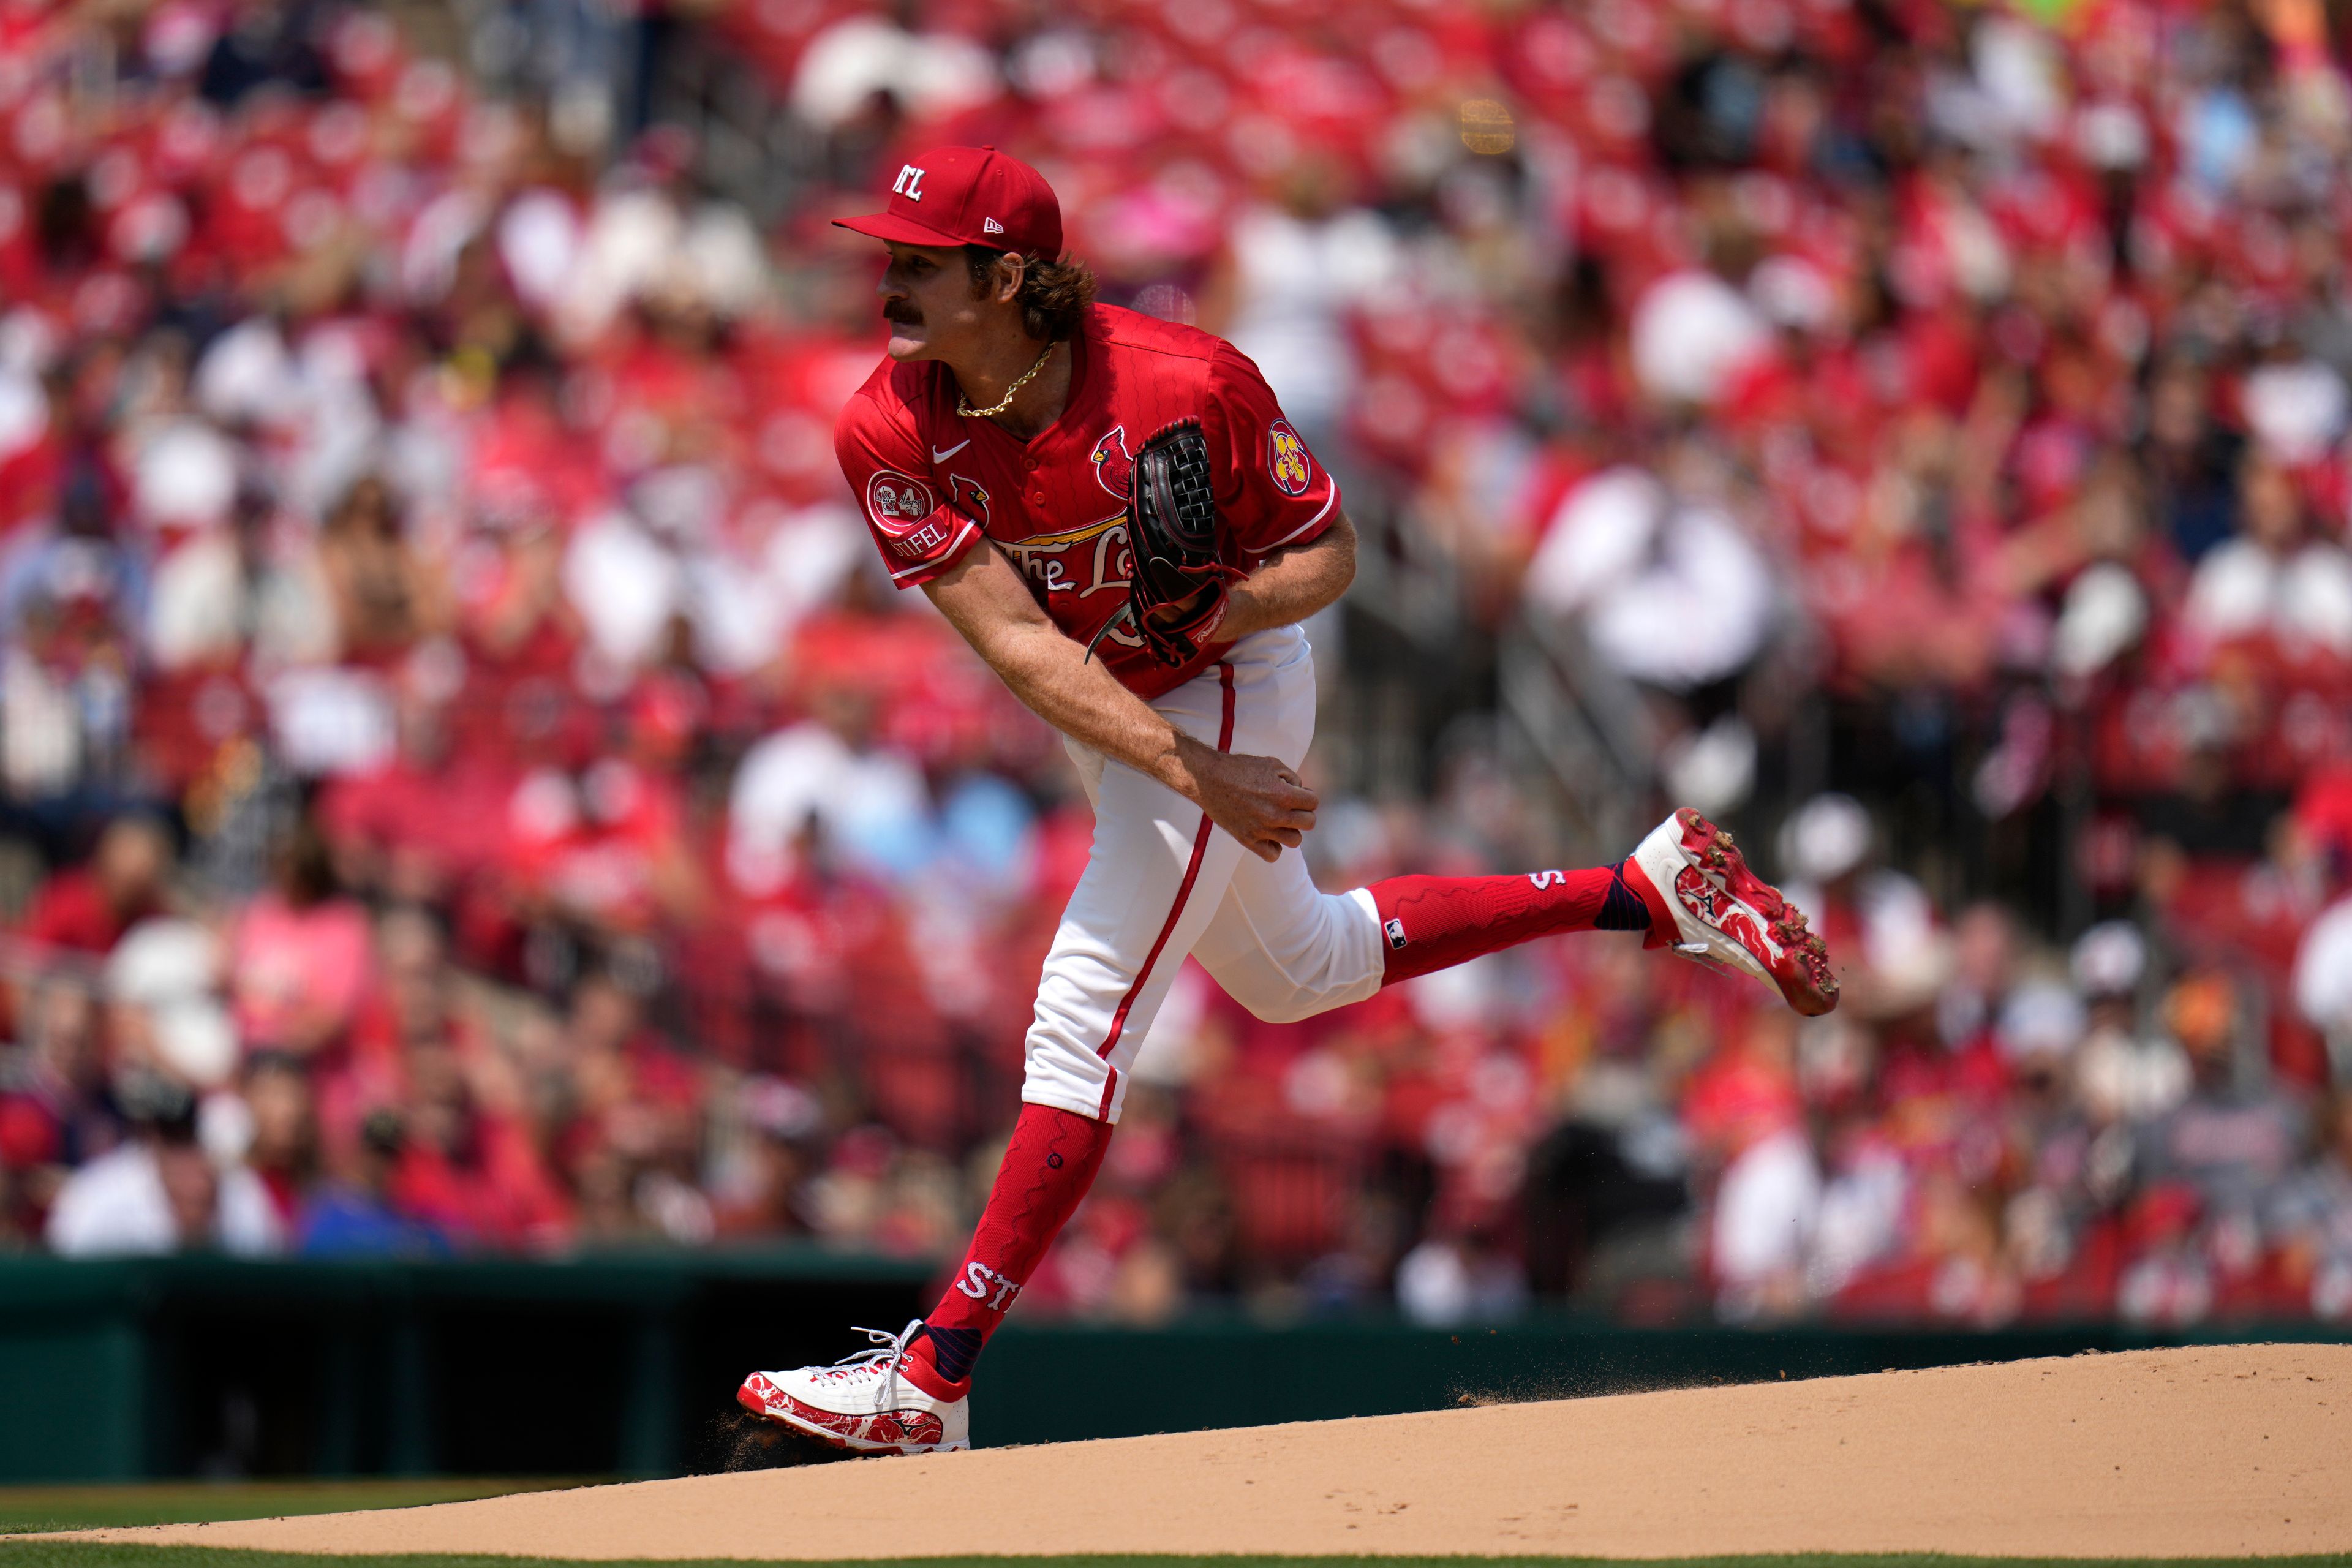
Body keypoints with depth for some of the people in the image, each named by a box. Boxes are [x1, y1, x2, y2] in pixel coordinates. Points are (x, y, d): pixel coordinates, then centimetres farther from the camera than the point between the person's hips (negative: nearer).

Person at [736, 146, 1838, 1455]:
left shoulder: (1185, 384, -30)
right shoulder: (891, 436, -21)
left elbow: (1330, 554, -15)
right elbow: (1016, 641, -25)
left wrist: (1234, 606, -38)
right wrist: (1193, 773, -34)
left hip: (1227, 695, -6)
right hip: (1102, 718, 6)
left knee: (1083, 1021, -14)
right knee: (1301, 970, 25)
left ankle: (932, 1383, -13)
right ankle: (1653, 891, 35)